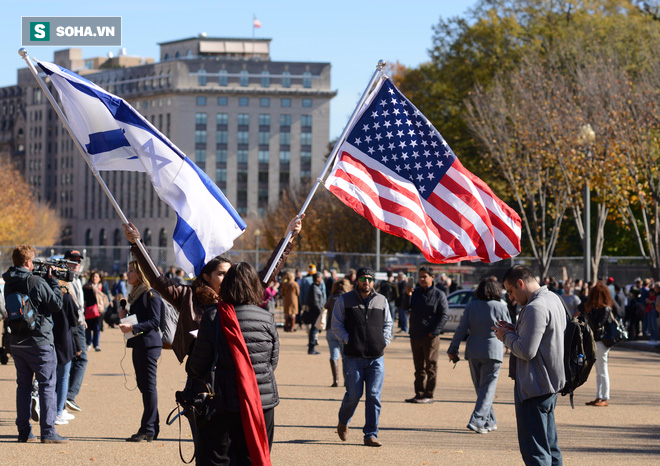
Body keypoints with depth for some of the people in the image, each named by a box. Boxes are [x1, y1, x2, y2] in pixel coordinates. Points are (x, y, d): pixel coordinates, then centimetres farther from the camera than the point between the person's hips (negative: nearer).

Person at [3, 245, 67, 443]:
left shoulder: (9, 284, 6)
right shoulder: (36, 282, -16)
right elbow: (57, 304, -10)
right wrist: (53, 281, 3)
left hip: (17, 343, 6)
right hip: (40, 343, -6)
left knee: (23, 386, 12)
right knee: (47, 386, -2)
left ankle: (24, 431, 12)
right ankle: (48, 432, -5)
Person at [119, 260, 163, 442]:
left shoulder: (151, 295, -11)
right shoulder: (134, 295, 17)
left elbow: (154, 322, -17)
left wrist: (132, 327, -25)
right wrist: (125, 316, 4)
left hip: (149, 344, -10)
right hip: (137, 345, 10)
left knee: (149, 386, -7)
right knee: (143, 385, 11)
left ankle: (148, 430, -6)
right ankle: (153, 426, 17)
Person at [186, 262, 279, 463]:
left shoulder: (213, 317, -9)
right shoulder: (267, 319, -2)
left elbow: (198, 365, -5)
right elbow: (273, 361, 8)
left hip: (222, 402, -3)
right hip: (262, 401, 3)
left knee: (214, 459, 4)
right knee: (253, 459, 8)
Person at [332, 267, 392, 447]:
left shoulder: (381, 300, 13)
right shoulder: (344, 300, 5)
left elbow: (388, 323, 21)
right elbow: (336, 324, 4)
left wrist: (385, 341, 6)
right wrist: (347, 340, -9)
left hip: (376, 357, 2)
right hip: (353, 356, -2)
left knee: (374, 396, -3)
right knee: (354, 394, -4)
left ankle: (370, 434, 1)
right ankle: (343, 423, 25)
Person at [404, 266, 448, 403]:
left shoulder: (439, 295, -2)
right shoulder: (416, 292, 11)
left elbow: (444, 315, -6)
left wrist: (434, 332, -14)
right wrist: (407, 296, -20)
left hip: (430, 337, -5)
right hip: (415, 336, 5)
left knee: (430, 367, -2)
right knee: (419, 367, 9)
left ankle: (428, 395, 0)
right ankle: (419, 393, 14)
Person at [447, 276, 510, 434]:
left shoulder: (471, 306, 2)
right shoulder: (501, 307, -6)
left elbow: (461, 329, 0)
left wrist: (453, 349, 6)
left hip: (473, 351, 4)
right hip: (493, 350, -4)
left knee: (480, 387, 14)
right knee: (488, 387, -1)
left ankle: (490, 422, 21)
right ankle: (477, 420, -14)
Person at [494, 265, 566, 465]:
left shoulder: (535, 308, -22)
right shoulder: (553, 299, 12)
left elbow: (526, 351, -24)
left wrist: (506, 336, -8)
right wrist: (515, 331, 9)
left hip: (534, 387, -11)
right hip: (551, 382, 11)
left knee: (534, 449, -7)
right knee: (550, 447, 18)